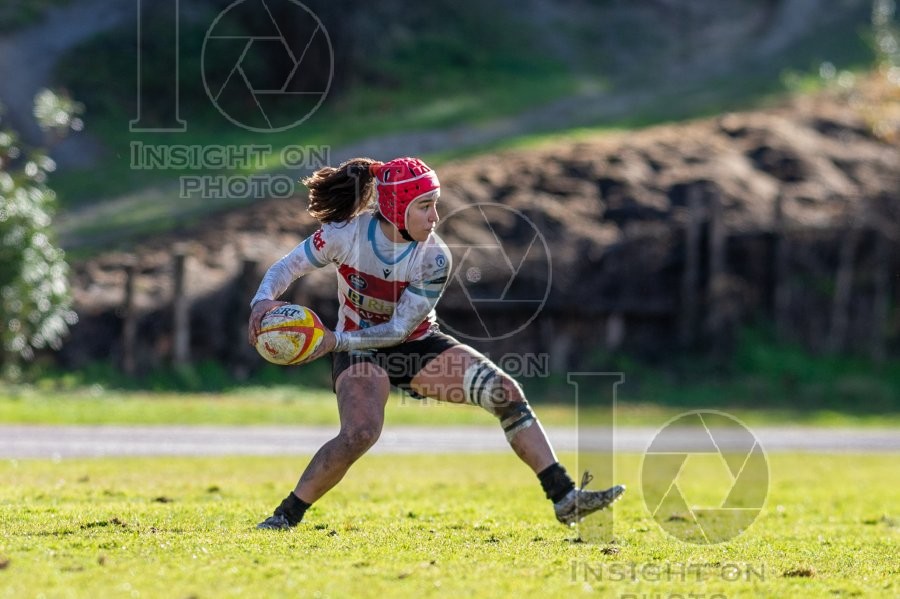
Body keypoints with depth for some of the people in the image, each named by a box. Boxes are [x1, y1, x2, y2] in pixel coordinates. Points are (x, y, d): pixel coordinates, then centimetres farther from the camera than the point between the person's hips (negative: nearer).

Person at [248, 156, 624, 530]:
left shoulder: (434, 259, -20)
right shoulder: (347, 233, -22)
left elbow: (400, 328, -19)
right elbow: (288, 267, -12)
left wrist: (336, 340, -31)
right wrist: (263, 301, -34)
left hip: (419, 345, 3)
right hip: (359, 351, -3)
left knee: (505, 392, -14)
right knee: (360, 434, -31)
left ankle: (564, 498, -11)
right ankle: (285, 516, -15)